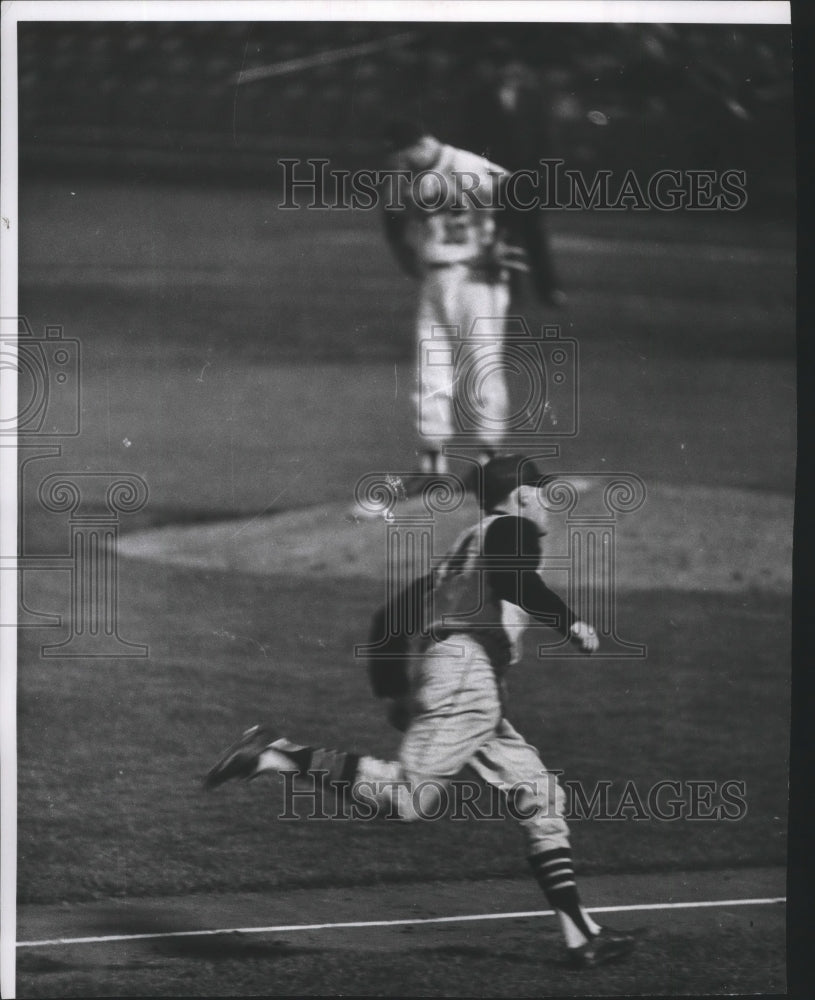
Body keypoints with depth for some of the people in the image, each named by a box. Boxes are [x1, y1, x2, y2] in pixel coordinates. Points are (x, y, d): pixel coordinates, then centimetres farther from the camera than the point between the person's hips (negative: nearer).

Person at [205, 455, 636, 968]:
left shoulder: (466, 545, 31)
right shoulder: (514, 530, 7)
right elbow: (516, 578, -17)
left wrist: (394, 690, 31)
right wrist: (568, 623, -11)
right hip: (466, 672, -10)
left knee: (540, 798, 9)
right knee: (408, 796, -21)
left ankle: (581, 935, 3)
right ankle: (275, 754, -19)